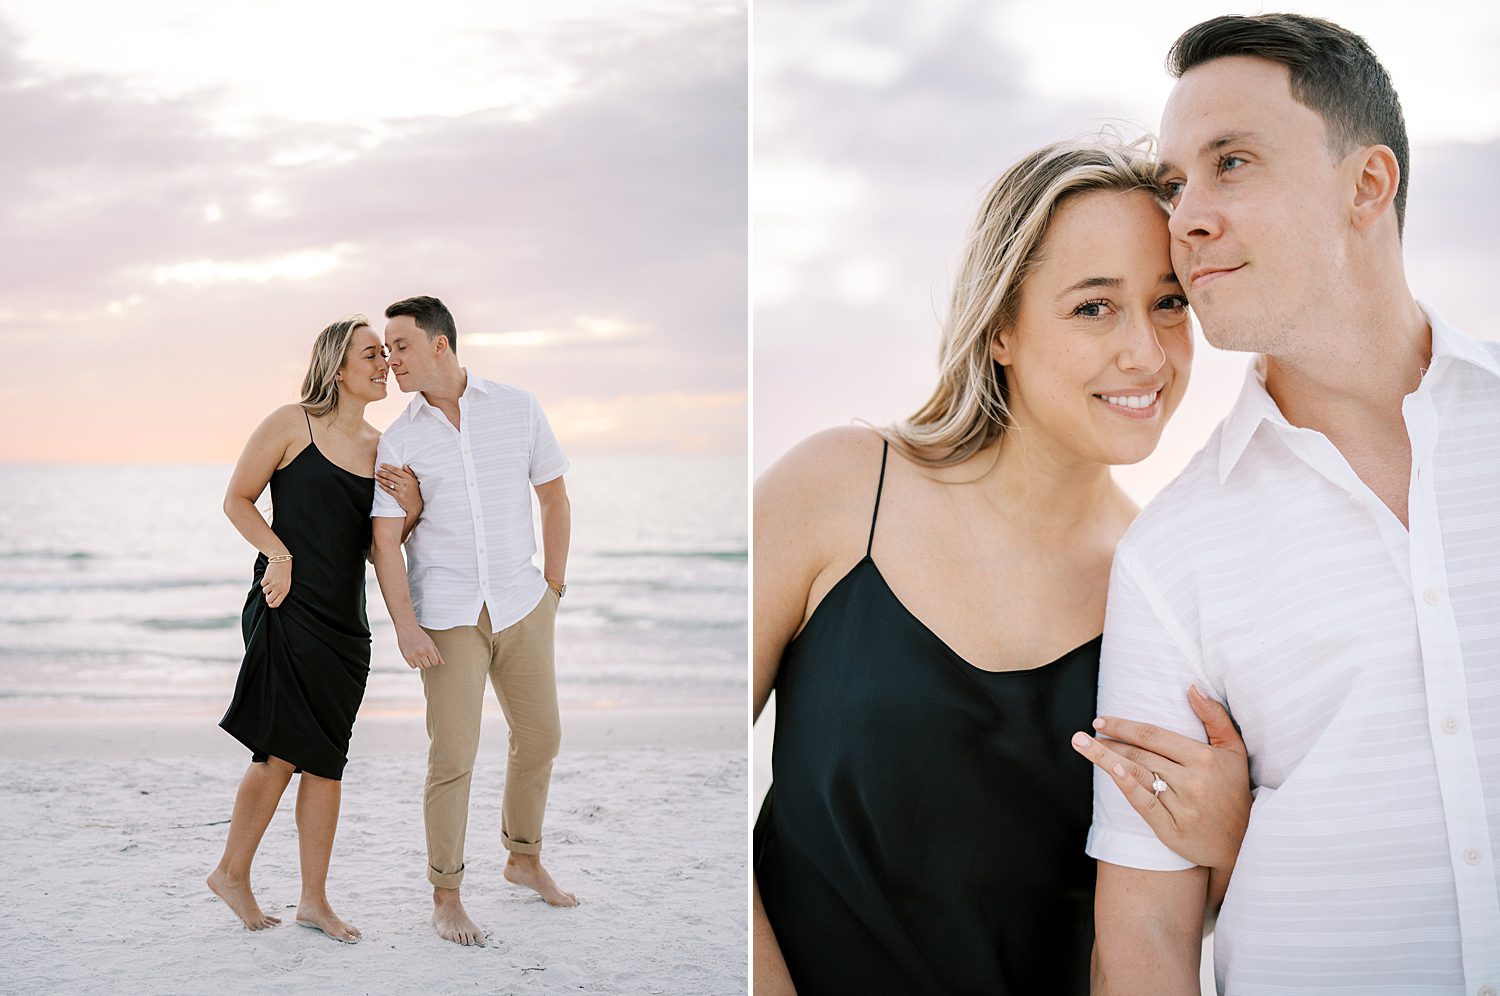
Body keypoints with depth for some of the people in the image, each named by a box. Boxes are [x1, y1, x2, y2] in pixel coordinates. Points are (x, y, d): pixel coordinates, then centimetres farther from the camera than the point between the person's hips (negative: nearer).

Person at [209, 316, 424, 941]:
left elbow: (379, 545, 13)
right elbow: (237, 499, 1)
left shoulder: (380, 448, 12)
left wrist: (411, 509, -6)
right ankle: (232, 872, 16)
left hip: (345, 620, 6)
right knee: (282, 750, -5)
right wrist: (279, 554, -13)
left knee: (326, 760, 7)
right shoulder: (291, 425, -4)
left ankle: (314, 899, 15)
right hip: (288, 608, -6)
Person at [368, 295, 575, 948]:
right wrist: (404, 625, -16)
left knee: (539, 738, 12)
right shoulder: (398, 440, -1)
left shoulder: (518, 409, 0)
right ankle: (446, 896, 9)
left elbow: (554, 497, 9)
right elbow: (385, 539, -5)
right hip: (448, 617, -2)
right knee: (452, 757, -5)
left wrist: (553, 588, 7)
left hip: (522, 606, 2)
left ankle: (524, 859, 34)